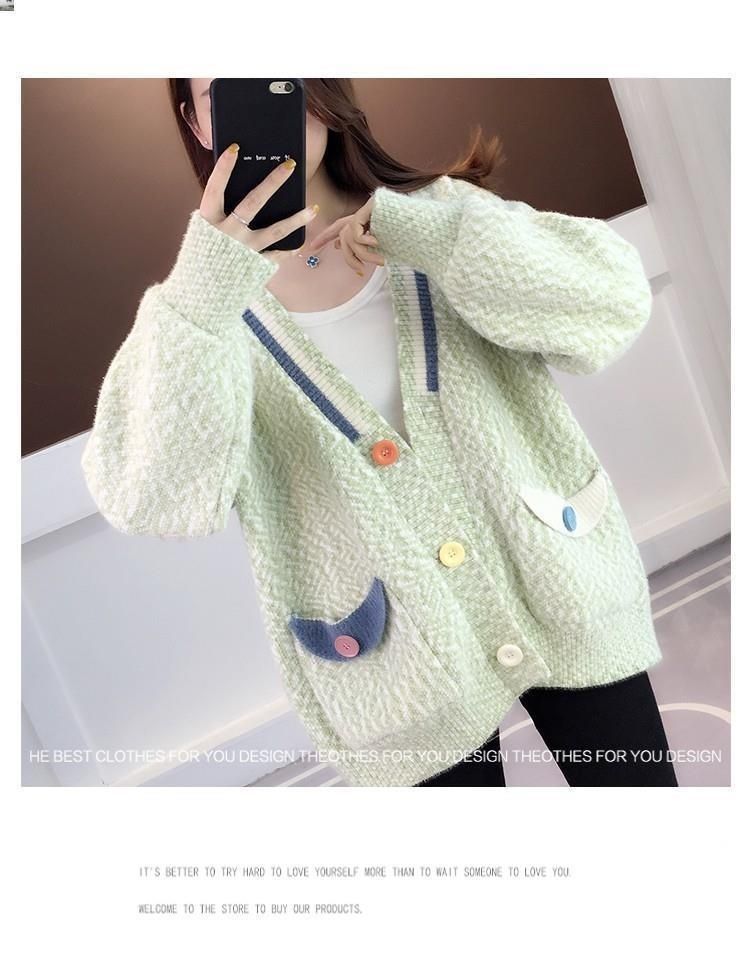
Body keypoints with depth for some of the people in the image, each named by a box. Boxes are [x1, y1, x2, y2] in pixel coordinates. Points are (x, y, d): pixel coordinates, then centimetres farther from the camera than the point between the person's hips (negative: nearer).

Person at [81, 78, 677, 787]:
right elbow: (154, 501, -20)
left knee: (641, 782, 17)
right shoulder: (207, 305, -6)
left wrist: (417, 228, -22)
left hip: (563, 601, 2)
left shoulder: (436, 216, -2)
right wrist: (205, 288, -28)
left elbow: (615, 304, -15)